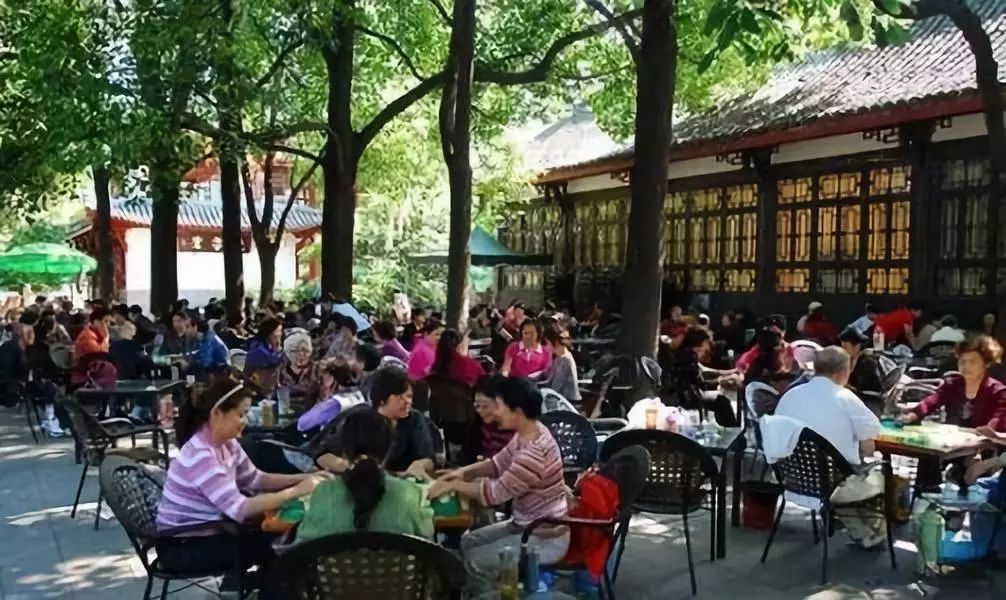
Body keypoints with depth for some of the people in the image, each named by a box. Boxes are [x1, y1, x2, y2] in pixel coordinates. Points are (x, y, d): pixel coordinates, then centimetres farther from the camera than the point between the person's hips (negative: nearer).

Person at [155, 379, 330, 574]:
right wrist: (296, 491, -30)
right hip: (181, 547, -8)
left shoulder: (227, 444, -1)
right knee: (268, 546, -12)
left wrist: (303, 478, -5)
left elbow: (255, 479, 8)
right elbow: (240, 509, -35)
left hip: (207, 532, 8)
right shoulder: (200, 455, -28)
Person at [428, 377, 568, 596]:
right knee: (469, 542, 11)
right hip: (527, 525, 9)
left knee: (477, 561, -13)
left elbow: (497, 492, -24)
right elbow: (499, 462, 10)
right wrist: (464, 472, -4)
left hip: (546, 538, -9)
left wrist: (454, 486, -13)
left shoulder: (534, 453, -32)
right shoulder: (526, 434, -2)